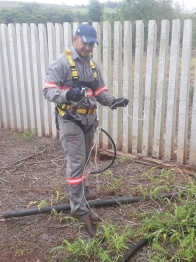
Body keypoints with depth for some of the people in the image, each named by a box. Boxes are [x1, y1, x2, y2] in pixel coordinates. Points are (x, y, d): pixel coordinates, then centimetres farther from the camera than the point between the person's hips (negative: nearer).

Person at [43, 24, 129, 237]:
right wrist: (67, 94, -38)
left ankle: (73, 190, 42)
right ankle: (79, 208, -1)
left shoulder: (92, 65, 12)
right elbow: (48, 90, -18)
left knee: (81, 161, 20)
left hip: (88, 120, 7)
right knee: (76, 163, -8)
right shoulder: (62, 63, -11)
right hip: (70, 120, -7)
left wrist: (113, 101, -8)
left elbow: (100, 92, 12)